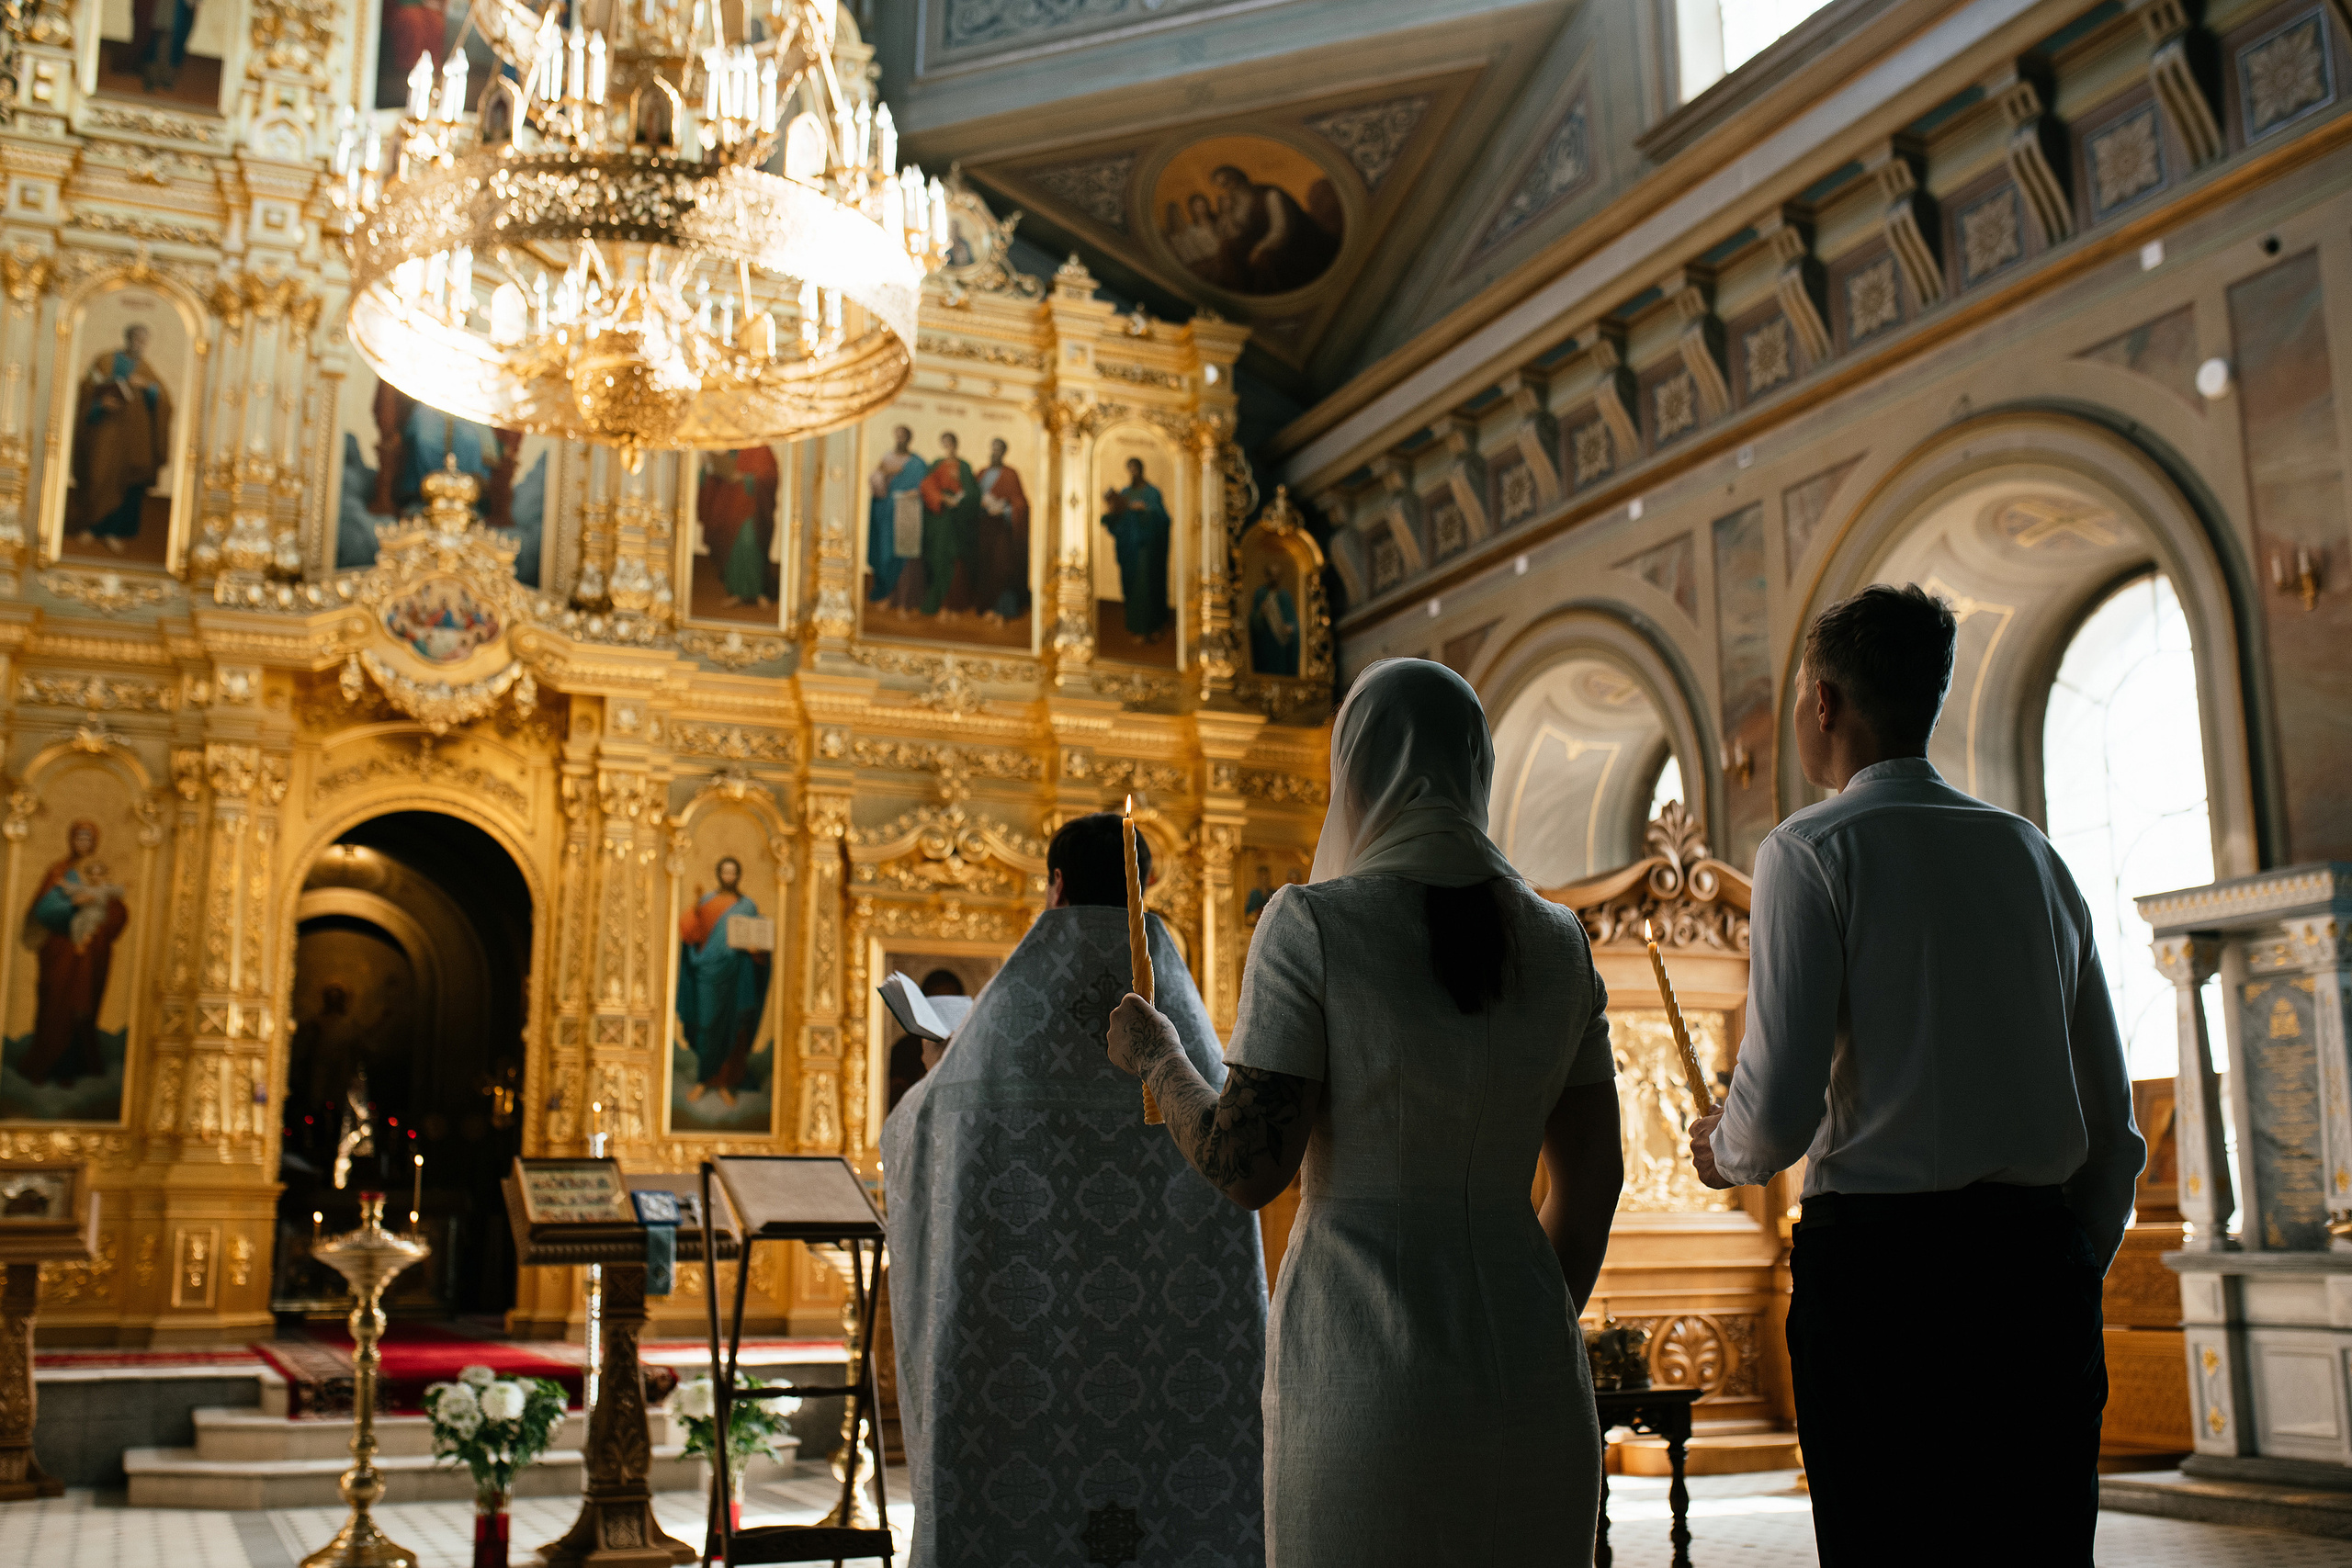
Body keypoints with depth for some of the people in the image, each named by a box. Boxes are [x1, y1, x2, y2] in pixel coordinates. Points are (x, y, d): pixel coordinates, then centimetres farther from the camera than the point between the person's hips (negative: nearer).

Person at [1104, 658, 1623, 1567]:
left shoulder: (1313, 925, -8)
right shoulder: (1557, 944, 7)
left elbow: (1245, 1168, -12)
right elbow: (1591, 1182, 11)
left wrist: (1156, 1059, 6)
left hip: (1361, 1366, -4)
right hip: (1533, 1385, 5)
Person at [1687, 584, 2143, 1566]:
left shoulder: (1812, 849, -4)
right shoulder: (2033, 854, 14)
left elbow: (1780, 1106, -13)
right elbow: (2113, 1125, 15)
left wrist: (1726, 1152, 9)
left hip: (1881, 1255, -6)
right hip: (2043, 1264, 6)